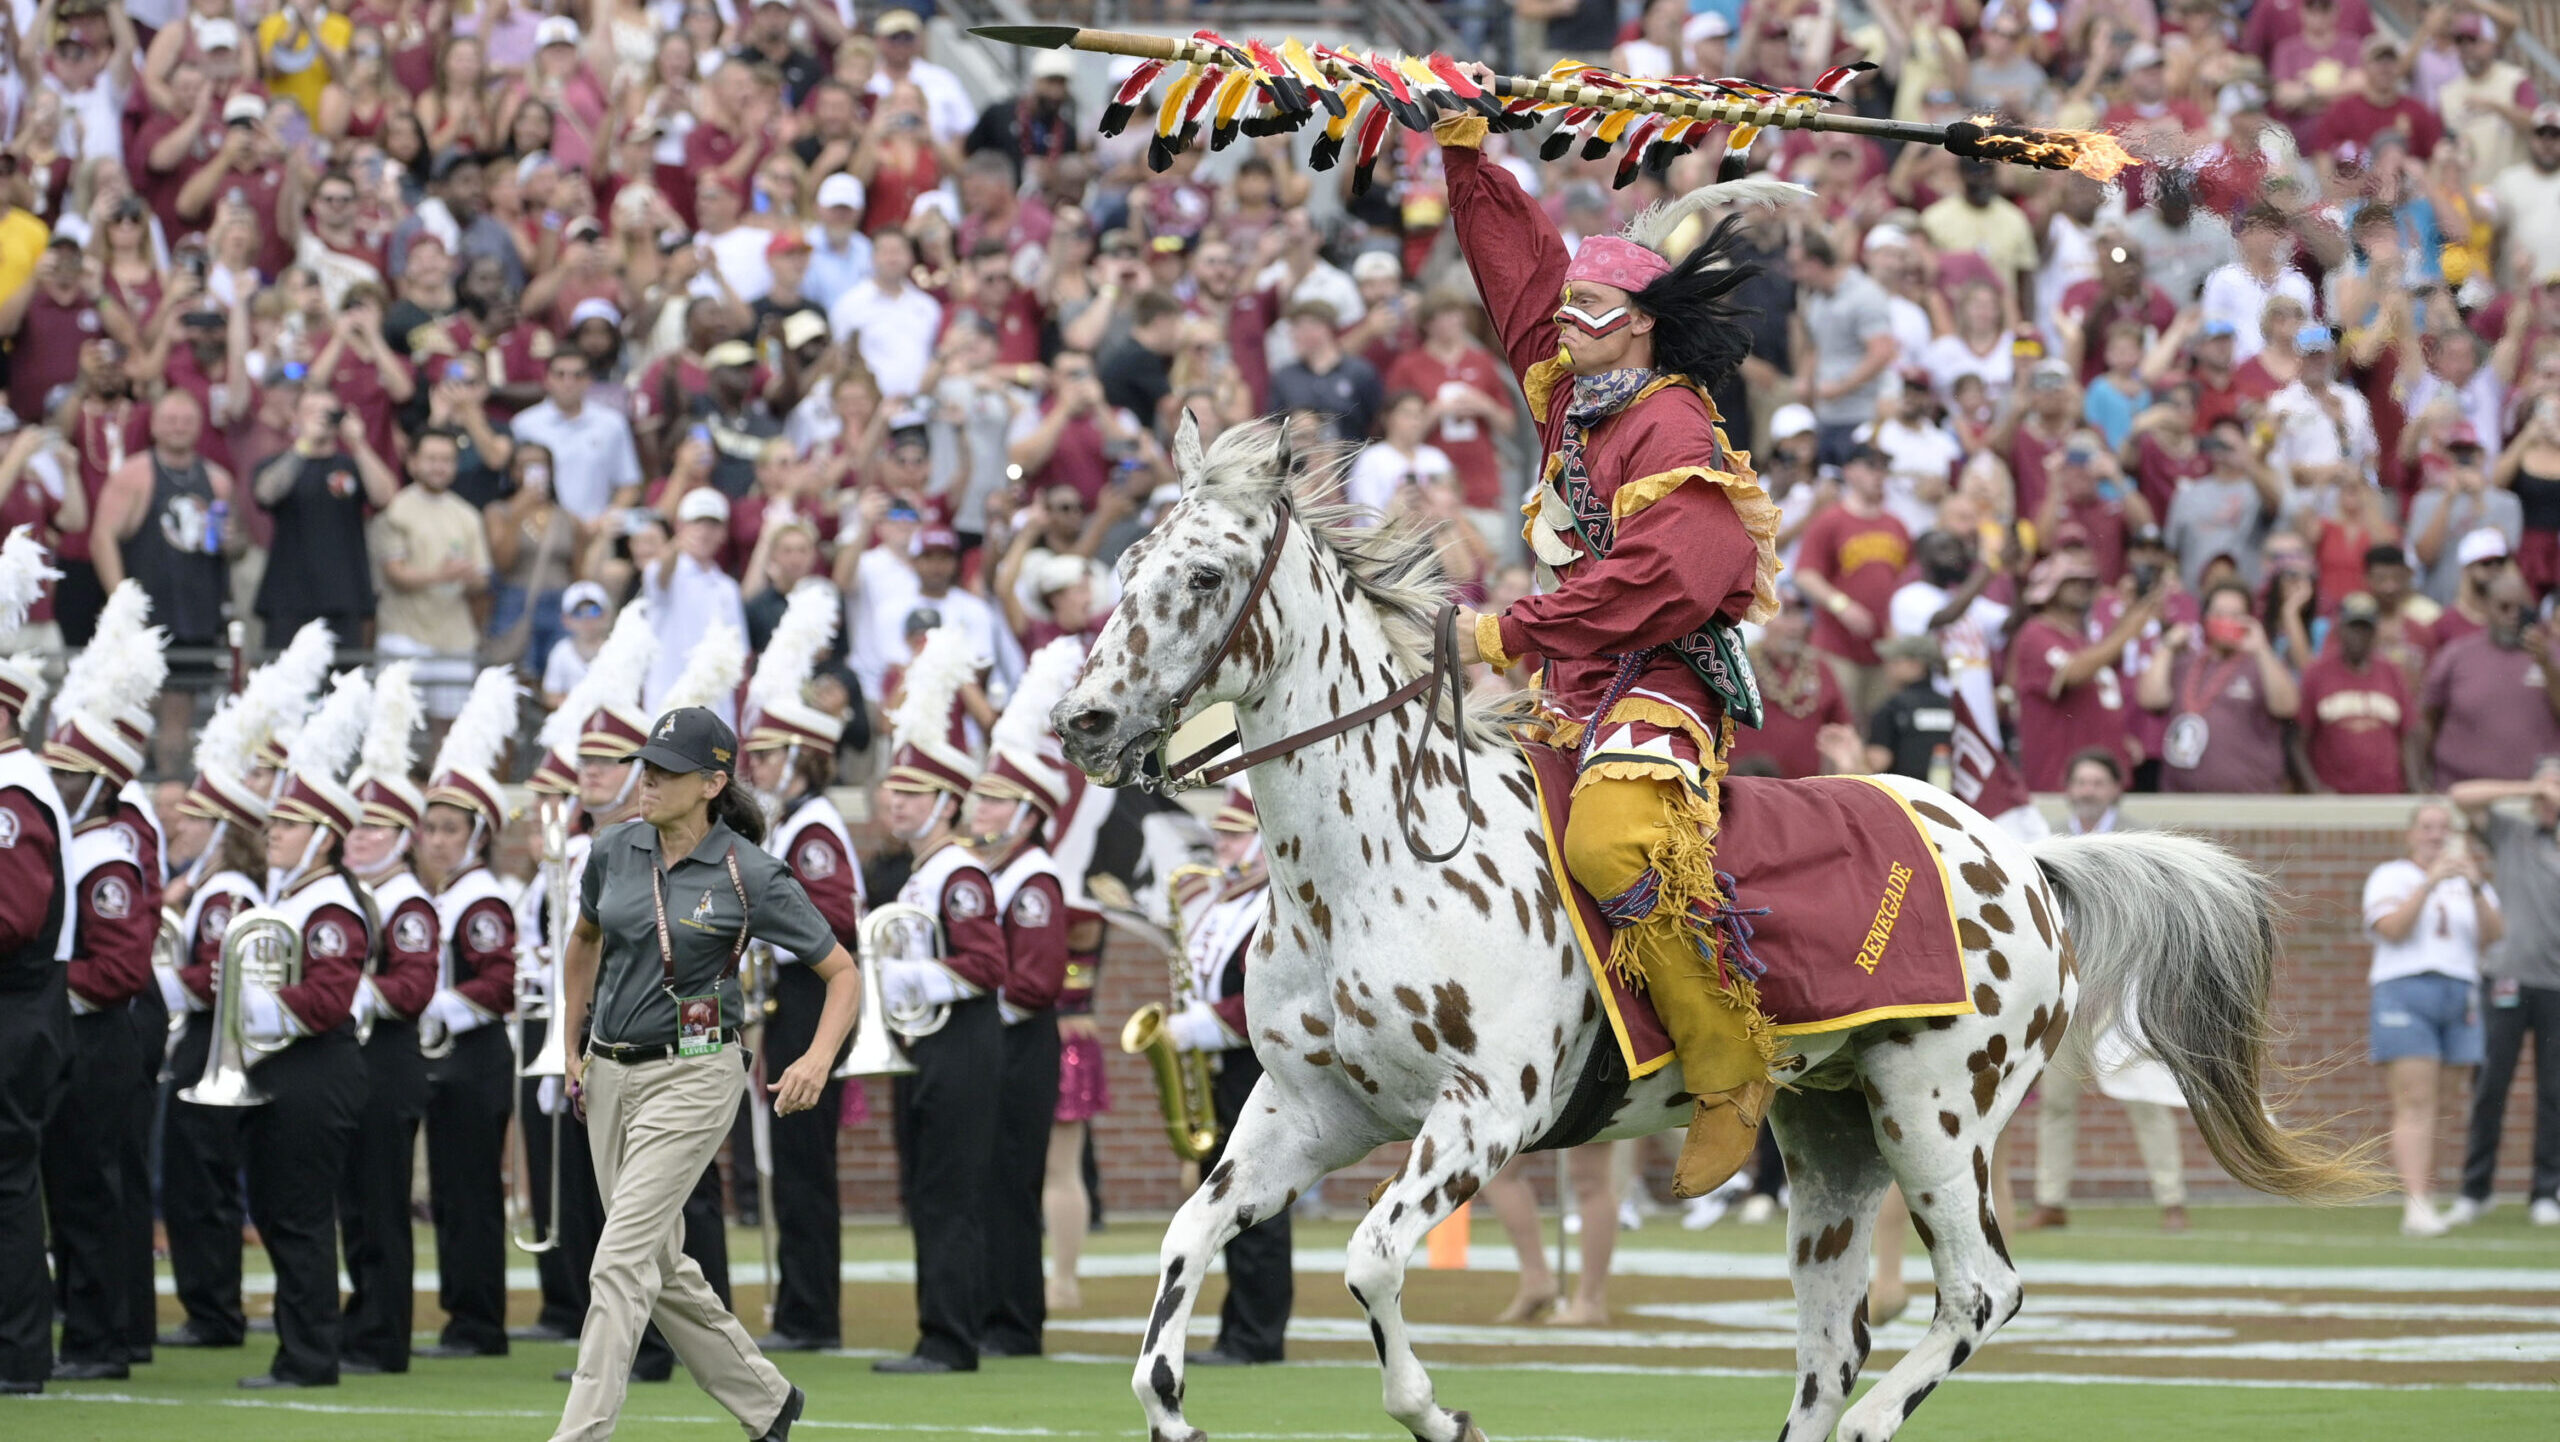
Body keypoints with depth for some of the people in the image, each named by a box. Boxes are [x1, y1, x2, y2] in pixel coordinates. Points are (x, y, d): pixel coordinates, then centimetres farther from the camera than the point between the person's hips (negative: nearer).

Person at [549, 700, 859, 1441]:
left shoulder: (750, 876, -14)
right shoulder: (615, 852, 1)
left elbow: (842, 971, -7)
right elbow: (585, 941, 22)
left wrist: (818, 1060, -23)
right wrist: (571, 1048, 19)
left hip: (692, 1078, -7)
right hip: (611, 1076, 7)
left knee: (622, 1260, -14)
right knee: (658, 1263, 14)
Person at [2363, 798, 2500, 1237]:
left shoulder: (2472, 881, 17)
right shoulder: (2390, 876, 7)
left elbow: (2493, 935, 1)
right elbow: (2392, 929, -11)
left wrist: (2475, 888, -15)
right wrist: (2431, 881, -18)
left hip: (2459, 999, 3)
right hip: (2403, 993, -3)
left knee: (2434, 1106, 0)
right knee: (2415, 1103, -14)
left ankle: (2425, 1204, 3)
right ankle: (2416, 1207, -22)